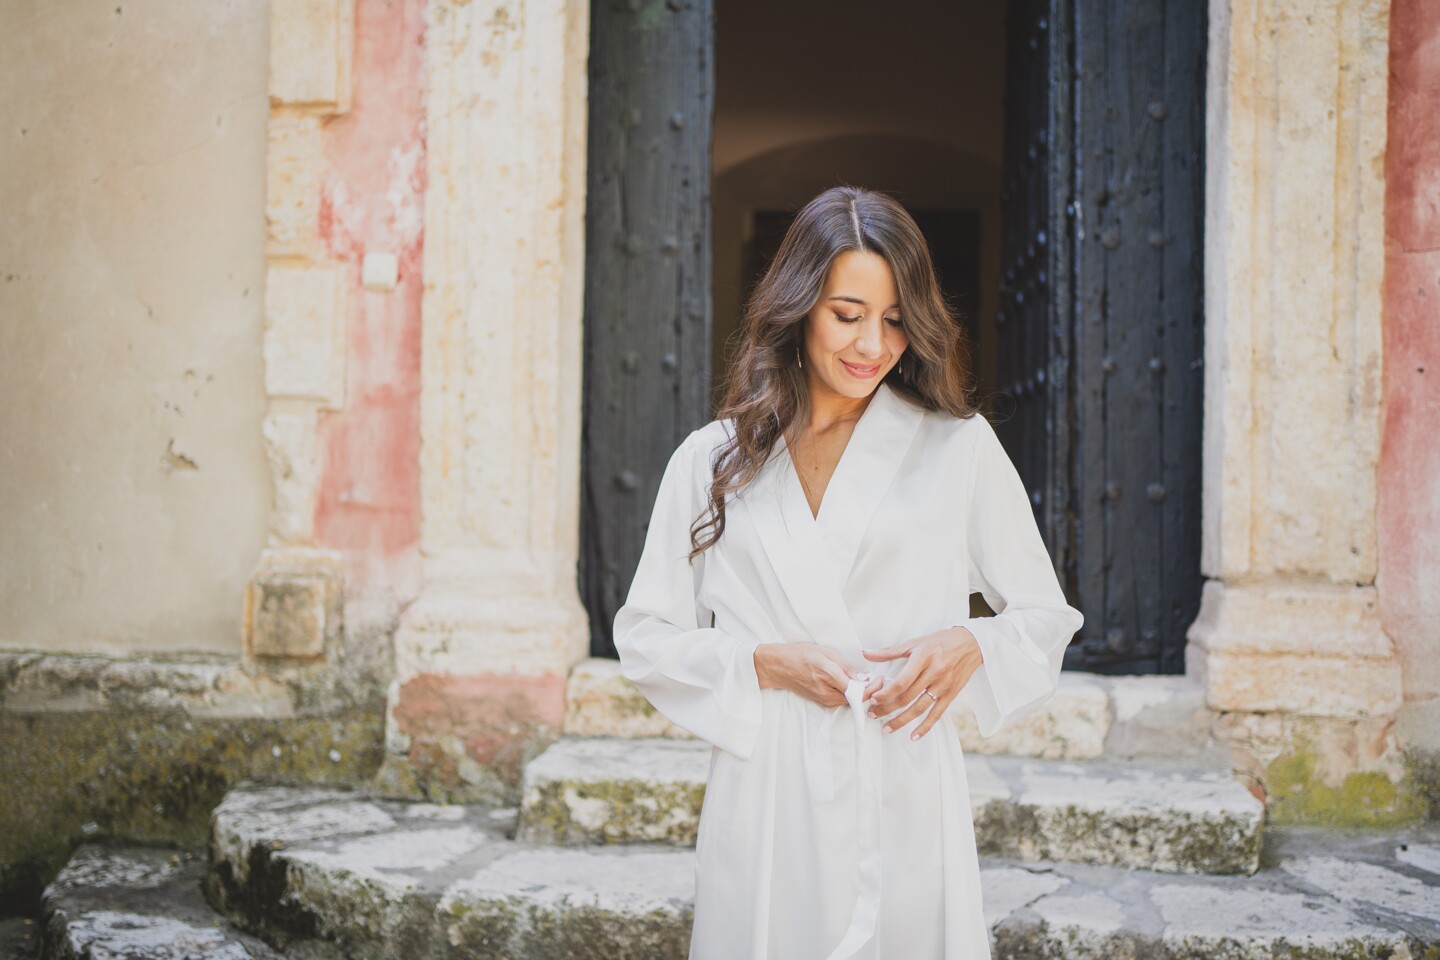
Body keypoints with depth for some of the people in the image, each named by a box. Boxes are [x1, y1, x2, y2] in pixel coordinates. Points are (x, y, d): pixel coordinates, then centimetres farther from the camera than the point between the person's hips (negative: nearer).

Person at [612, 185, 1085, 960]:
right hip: (763, 804, 1)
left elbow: (1048, 616, 10)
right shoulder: (712, 460, 6)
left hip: (905, 803, -1)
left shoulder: (960, 449, 4)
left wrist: (970, 646, -10)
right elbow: (644, 637, 7)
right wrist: (763, 663, -9)